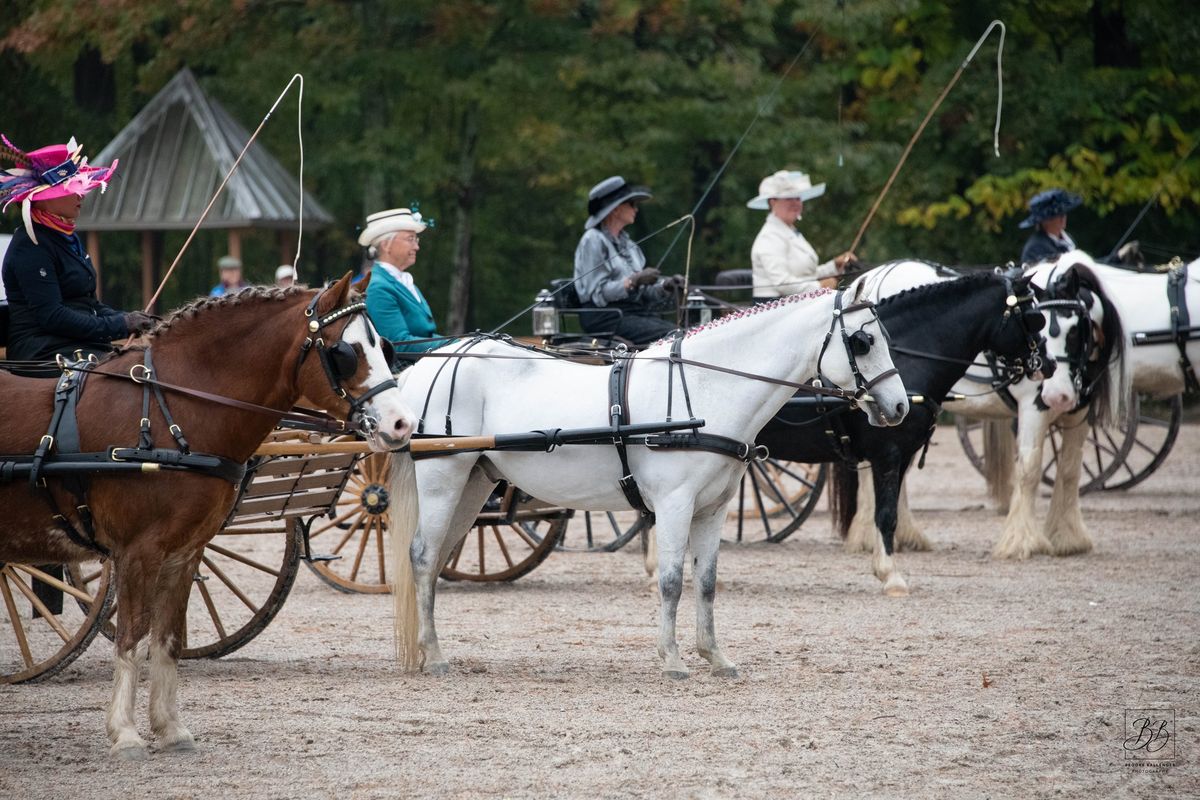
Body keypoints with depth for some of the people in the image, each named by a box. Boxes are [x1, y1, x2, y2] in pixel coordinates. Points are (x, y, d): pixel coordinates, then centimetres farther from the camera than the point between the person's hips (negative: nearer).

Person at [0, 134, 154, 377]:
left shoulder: (67, 238, 19)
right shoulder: (31, 247, -12)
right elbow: (51, 317, -18)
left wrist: (128, 318, 5)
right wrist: (120, 325, -16)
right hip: (44, 354, -9)